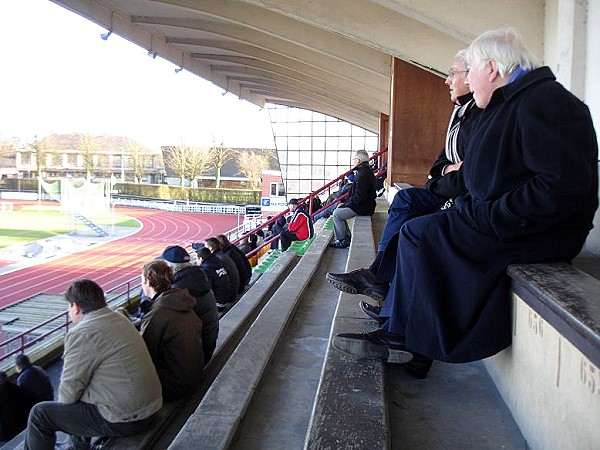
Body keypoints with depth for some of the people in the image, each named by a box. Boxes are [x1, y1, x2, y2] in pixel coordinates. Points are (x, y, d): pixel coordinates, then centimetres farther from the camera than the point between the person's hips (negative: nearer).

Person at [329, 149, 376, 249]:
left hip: (362, 207, -11)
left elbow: (359, 197, -26)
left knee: (337, 214, -7)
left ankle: (342, 240, 2)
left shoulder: (363, 174, -22)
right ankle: (347, 237, 16)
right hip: (364, 205, 11)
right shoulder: (366, 171, 13)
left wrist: (347, 203, -11)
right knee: (338, 211, 16)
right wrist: (345, 203, 10)